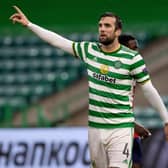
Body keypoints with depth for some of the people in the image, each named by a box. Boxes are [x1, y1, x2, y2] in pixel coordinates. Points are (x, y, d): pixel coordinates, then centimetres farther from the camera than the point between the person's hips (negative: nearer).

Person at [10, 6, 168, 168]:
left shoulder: (132, 58, -6)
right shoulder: (89, 50, 4)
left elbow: (149, 90, 0)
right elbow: (57, 40, 8)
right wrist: (28, 24, 6)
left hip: (121, 128, -4)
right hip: (93, 126, 4)